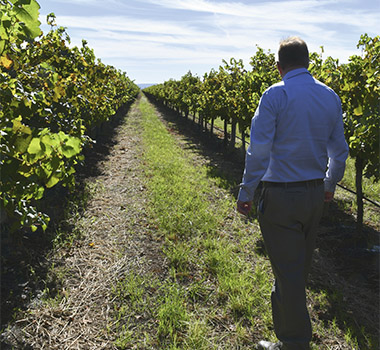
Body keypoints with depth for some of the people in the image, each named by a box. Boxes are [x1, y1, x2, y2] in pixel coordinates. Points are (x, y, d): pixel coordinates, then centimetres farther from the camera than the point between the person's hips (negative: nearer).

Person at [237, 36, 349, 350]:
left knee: (287, 271, 4)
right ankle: (289, 316, 46)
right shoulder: (331, 97, 6)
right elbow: (340, 151, 12)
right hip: (315, 194, 7)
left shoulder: (275, 95, -12)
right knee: (301, 265, 23)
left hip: (282, 195, -6)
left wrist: (246, 193, -8)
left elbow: (259, 151, -16)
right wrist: (330, 186, 27)